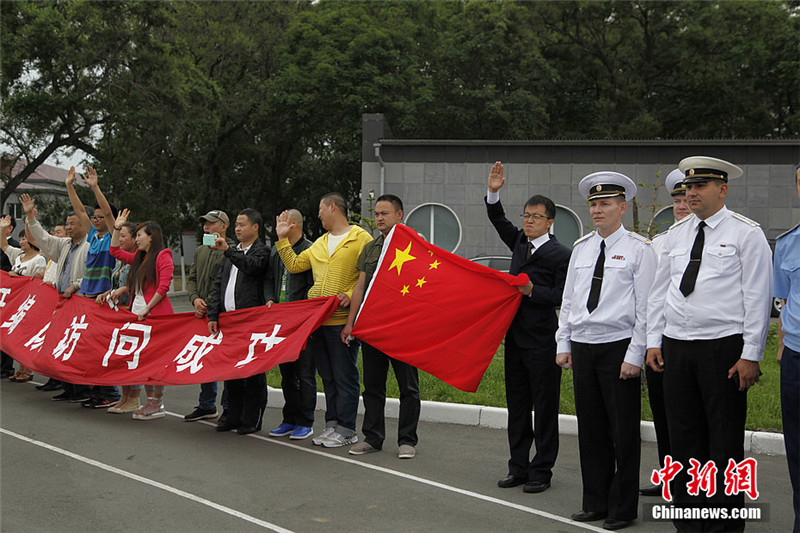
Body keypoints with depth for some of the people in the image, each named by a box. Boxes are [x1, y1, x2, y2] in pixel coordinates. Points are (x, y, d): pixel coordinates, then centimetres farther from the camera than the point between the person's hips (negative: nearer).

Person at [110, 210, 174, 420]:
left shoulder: (163, 256, -6)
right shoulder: (139, 257, 18)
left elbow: (163, 287, -14)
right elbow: (115, 251, 27)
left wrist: (146, 309, -14)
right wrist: (117, 227, 19)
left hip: (155, 314, -8)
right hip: (138, 313, 8)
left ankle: (157, 404, -1)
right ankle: (150, 401, 14)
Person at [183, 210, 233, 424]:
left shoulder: (230, 251, -7)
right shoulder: (200, 251, 18)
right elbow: (191, 279, 19)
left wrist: (210, 304, -15)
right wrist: (195, 298, 0)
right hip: (202, 313, 7)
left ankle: (228, 407, 4)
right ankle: (206, 405, 20)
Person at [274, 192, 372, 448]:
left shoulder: (361, 238, -2)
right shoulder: (320, 243, 20)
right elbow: (294, 265, 19)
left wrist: (351, 295, -19)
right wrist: (282, 238, 15)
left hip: (342, 320, -7)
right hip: (317, 319, 7)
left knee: (345, 376, -2)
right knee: (328, 376, 13)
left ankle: (346, 430, 4)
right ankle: (332, 424, 21)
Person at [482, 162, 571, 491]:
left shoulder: (561, 255, -8)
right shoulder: (520, 243, 12)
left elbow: (561, 297, -11)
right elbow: (499, 222, 21)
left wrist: (532, 291, -23)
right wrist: (493, 193, 7)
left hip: (543, 341, -7)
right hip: (516, 337, 7)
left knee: (544, 407, 1)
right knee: (517, 405, 12)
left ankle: (541, 471, 9)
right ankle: (518, 468, 21)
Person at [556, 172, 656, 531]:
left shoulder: (639, 249, -4)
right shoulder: (581, 247, 13)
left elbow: (645, 308, -7)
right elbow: (568, 300, 16)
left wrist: (634, 356, -12)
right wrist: (564, 345, 10)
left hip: (618, 348, -5)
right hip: (582, 347, 5)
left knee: (623, 431, 1)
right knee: (591, 429, 11)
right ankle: (595, 502, 23)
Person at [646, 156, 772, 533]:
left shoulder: (746, 233, -2)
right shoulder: (675, 234, 13)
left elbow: (757, 297, -6)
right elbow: (659, 291, 15)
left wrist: (751, 355, -11)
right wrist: (654, 341, 8)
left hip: (724, 348, -5)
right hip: (676, 347, 5)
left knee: (725, 442, 1)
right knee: (683, 438, 10)